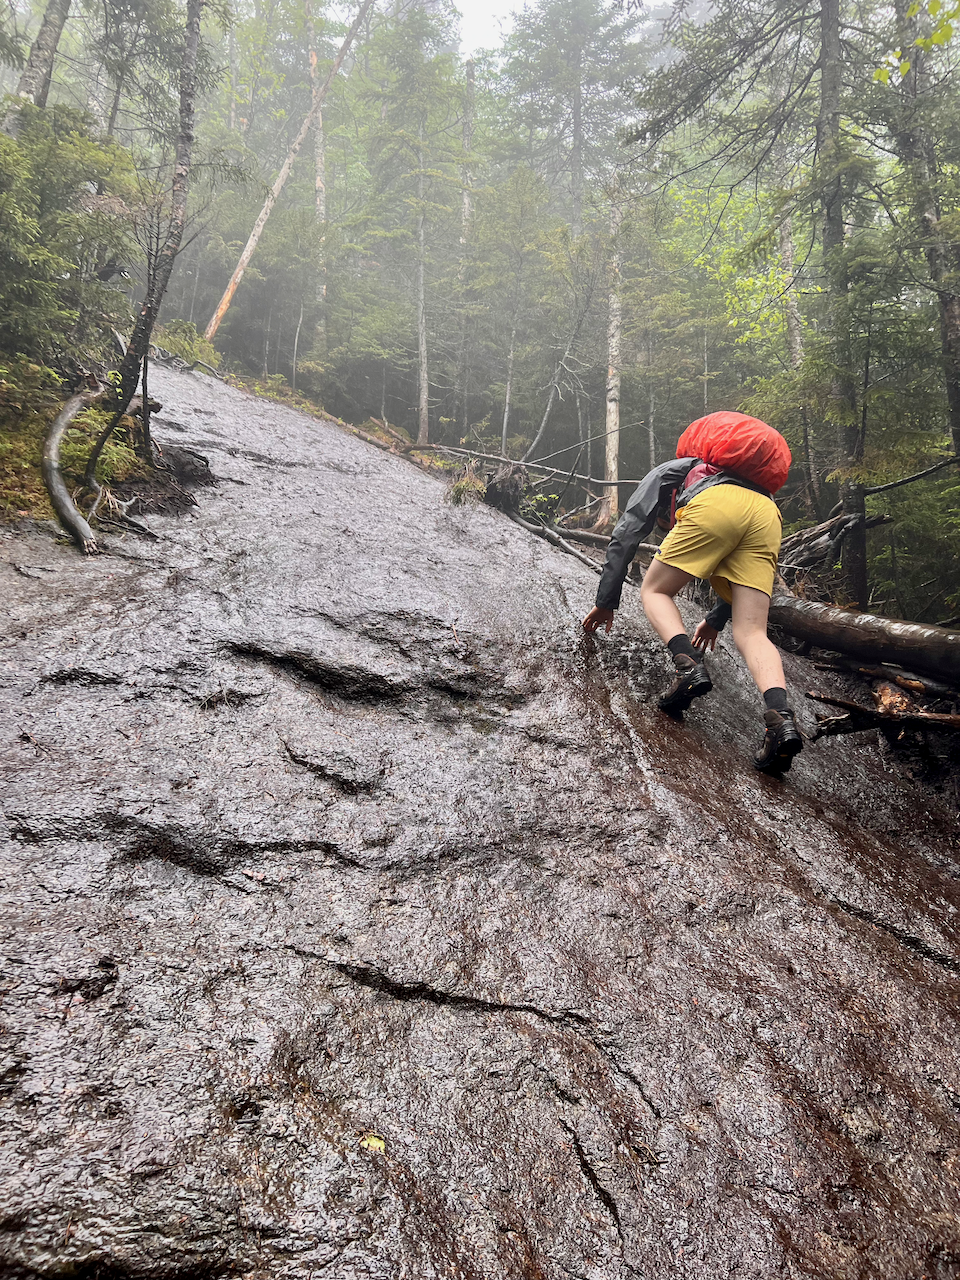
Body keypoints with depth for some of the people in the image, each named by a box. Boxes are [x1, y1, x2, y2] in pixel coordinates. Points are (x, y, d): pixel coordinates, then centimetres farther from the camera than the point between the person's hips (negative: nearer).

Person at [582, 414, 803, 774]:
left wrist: (606, 601, 29)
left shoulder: (663, 474, 35)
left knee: (655, 590, 13)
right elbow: (738, 571, 44)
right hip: (767, 514, 5)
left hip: (717, 505, -5)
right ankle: (781, 718, -24)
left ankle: (689, 666, -12)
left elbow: (625, 536, 25)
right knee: (751, 633, 0)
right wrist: (717, 619, 54)